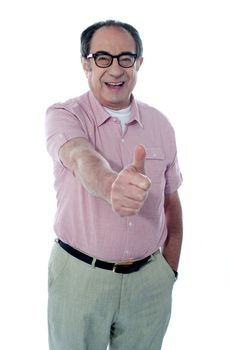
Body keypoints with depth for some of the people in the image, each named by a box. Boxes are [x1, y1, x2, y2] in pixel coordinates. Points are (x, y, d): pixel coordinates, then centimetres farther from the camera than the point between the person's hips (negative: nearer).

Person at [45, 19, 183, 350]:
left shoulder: (160, 124, 1)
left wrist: (170, 269, 9)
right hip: (80, 276, -3)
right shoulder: (63, 115, -10)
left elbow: (171, 201, 9)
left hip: (150, 278, 3)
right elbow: (82, 159, -33)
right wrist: (112, 186, -55)